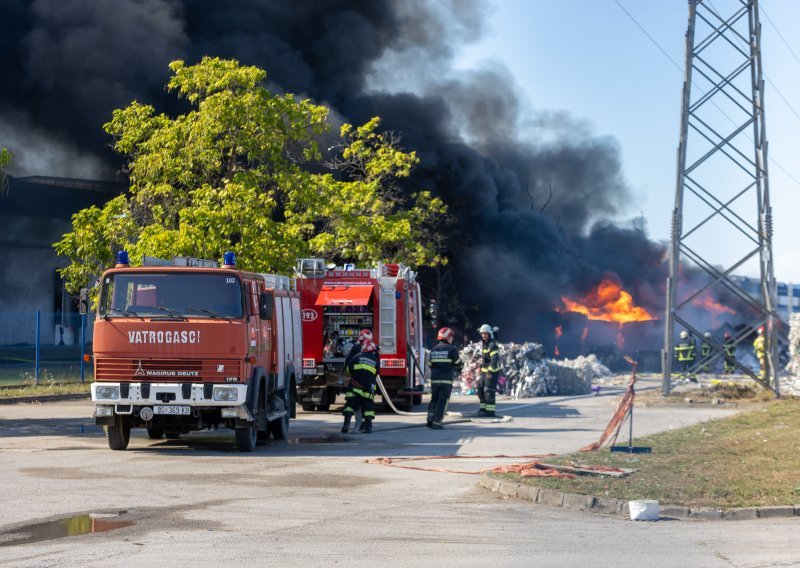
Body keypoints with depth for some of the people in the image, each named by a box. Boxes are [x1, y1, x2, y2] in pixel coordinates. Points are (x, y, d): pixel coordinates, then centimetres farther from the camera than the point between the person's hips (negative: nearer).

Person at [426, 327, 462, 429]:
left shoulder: (433, 350, 11)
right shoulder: (452, 349, -7)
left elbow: (431, 364, 15)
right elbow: (457, 363, -1)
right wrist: (458, 368, 21)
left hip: (434, 379, 5)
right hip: (446, 379, -5)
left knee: (434, 399, 16)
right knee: (442, 401, -2)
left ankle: (430, 419, 4)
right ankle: (437, 422, -6)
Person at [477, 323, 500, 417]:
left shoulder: (492, 345, -15)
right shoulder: (483, 344, 15)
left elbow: (494, 359, -24)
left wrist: (490, 370, -30)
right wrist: (480, 368, 26)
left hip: (492, 371, -10)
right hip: (484, 371, 10)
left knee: (489, 391, -11)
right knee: (481, 389, 13)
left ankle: (490, 410, -7)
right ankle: (484, 408, 23)